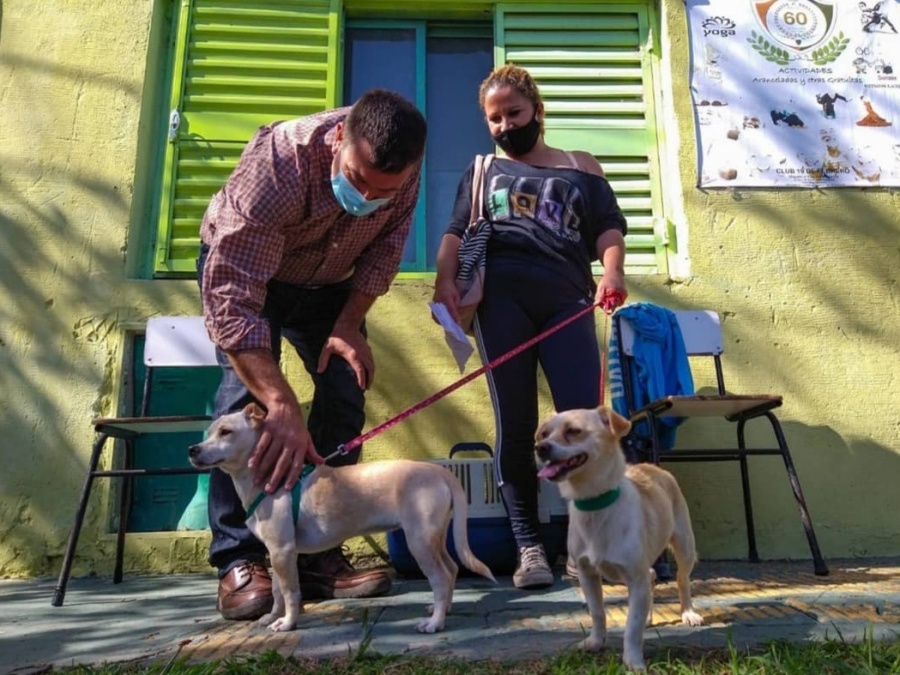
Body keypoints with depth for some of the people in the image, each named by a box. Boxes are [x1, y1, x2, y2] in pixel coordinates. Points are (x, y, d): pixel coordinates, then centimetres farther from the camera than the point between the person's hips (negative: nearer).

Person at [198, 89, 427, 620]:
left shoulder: (403, 171, -26)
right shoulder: (277, 163, -39)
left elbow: (385, 249, -9)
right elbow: (233, 299, -44)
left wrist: (348, 326, -19)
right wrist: (282, 405, -53)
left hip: (329, 282, 4)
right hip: (239, 268, -3)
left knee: (346, 392, -8)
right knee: (249, 389, -22)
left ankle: (319, 554, 0)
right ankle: (240, 560, -12)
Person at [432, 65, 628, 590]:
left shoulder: (580, 167, 23)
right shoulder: (483, 171, 24)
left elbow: (609, 227, 11)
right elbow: (456, 233, 14)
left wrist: (613, 271, -10)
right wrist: (446, 278, -6)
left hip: (567, 300, 0)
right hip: (501, 297, 0)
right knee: (515, 425, -2)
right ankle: (529, 546, 5)